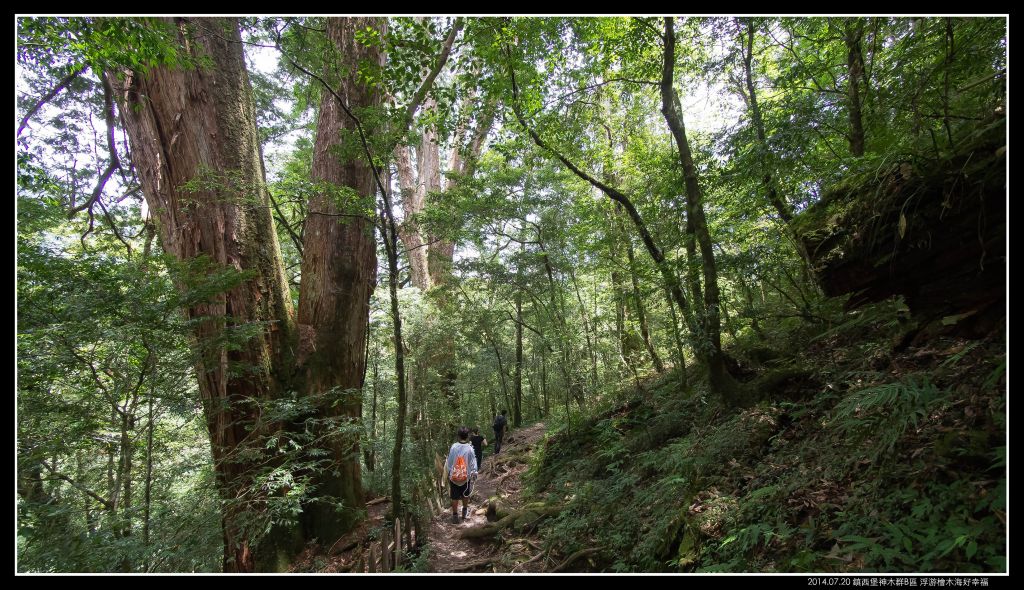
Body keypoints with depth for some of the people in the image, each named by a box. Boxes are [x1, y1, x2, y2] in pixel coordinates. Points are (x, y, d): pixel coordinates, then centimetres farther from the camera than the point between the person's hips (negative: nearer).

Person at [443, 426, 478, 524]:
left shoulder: (453, 447, -12)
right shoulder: (470, 449, -15)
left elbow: (448, 462, -4)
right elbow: (473, 464, -10)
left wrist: (447, 473, 10)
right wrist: (474, 475, 3)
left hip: (453, 476, 0)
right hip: (466, 477, 0)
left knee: (454, 497, 12)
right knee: (465, 495, 23)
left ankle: (455, 516, 17)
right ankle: (465, 512, 36)